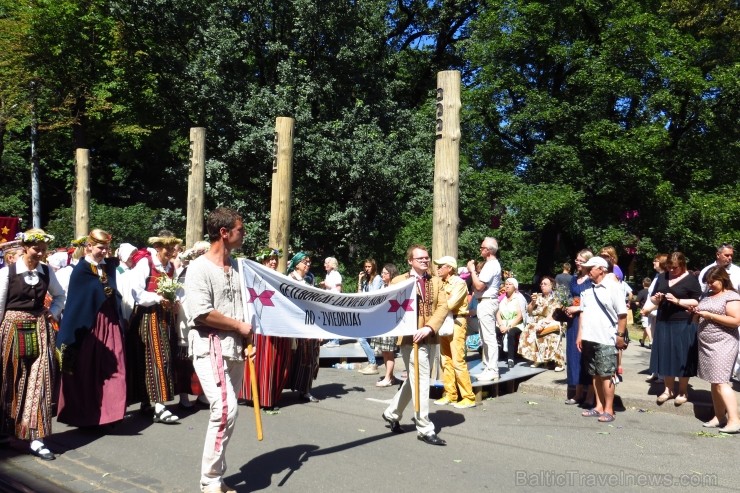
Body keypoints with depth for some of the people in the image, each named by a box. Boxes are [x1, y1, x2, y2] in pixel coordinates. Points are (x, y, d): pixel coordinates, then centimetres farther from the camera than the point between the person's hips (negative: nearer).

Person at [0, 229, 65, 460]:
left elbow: (60, 296, 19)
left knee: (39, 380, -2)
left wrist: (53, 313, 3)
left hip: (40, 330, 2)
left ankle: (35, 437, 3)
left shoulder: (47, 272, 3)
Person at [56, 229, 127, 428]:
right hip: (88, 326, -4)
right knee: (87, 370, 6)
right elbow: (74, 302, -9)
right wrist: (72, 334, -12)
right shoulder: (81, 269, -7)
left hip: (110, 323, 5)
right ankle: (85, 416, 19)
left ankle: (108, 412, 11)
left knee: (111, 369, 2)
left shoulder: (109, 266, 8)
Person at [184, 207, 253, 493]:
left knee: (227, 412, 11)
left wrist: (248, 340, 5)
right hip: (210, 348, -7)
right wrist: (239, 326, -10)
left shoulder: (237, 266, 12)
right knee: (225, 410, -15)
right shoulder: (199, 267, -10)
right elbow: (201, 313, -19)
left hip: (235, 349, 7)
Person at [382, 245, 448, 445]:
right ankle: (425, 429, 4)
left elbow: (443, 306, 0)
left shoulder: (436, 281, 11)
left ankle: (392, 413, 35)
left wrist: (429, 327, -15)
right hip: (410, 337, -6)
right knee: (421, 380, -6)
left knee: (414, 379, 16)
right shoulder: (399, 281, -1)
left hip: (427, 337, 6)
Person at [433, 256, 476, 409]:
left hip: (456, 322, -7)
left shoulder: (459, 283, -9)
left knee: (458, 361, -8)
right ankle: (450, 394, 17)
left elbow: (450, 304, -18)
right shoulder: (441, 283, 12)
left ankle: (468, 397, -1)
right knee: (446, 360, 9)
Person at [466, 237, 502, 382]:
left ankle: (492, 371, -5)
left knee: (489, 338, -8)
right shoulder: (494, 264, 17)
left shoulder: (490, 265, -16)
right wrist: (474, 271, 9)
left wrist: (472, 270, -11)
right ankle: (488, 368, 20)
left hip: (486, 303, -11)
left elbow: (479, 286, -20)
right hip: (487, 302, 11)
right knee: (486, 338, 14)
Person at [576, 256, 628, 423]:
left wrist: (620, 336, -9)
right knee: (595, 375, 12)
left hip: (606, 340, -6)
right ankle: (599, 407, 21)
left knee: (606, 375, -1)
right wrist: (580, 334, 11)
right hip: (589, 339, 6)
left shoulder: (613, 287, -8)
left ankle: (609, 410, 7)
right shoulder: (587, 289, 10)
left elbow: (622, 314, -8)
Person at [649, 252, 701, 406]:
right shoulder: (663, 277, 11)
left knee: (681, 358, 1)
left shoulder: (691, 279, -3)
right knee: (665, 356, 8)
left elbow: (697, 302, -10)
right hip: (663, 323, 5)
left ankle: (682, 392, 14)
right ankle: (668, 390, 19)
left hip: (683, 324, -5)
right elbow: (652, 298, 16)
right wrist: (656, 298, -6)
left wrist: (677, 301, -19)